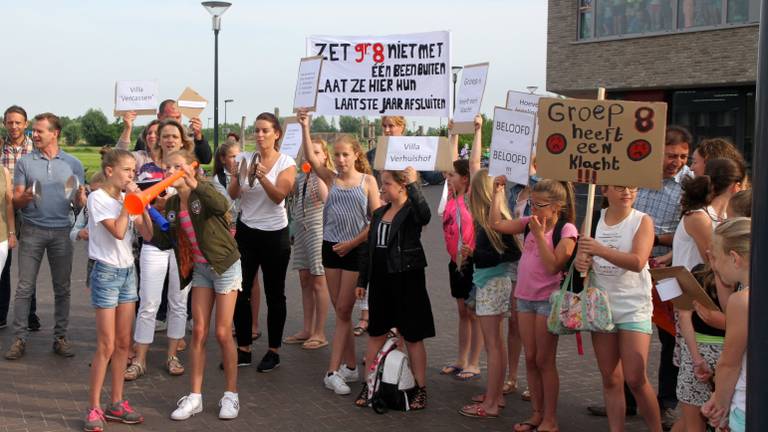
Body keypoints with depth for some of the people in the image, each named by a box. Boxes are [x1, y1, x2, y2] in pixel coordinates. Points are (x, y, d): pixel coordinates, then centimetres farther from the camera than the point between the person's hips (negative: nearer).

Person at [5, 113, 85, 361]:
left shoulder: (73, 164, 5)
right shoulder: (25, 162, 4)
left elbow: (81, 202, 6)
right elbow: (16, 200, 3)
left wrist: (80, 198, -17)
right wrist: (25, 198, -20)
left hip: (62, 231, 1)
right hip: (32, 230, -1)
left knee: (62, 287, 6)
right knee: (25, 287, -1)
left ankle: (60, 337, 14)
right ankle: (20, 339, 4)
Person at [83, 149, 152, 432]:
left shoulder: (127, 199, 9)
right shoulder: (98, 198, -10)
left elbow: (147, 233, 4)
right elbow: (118, 231, -22)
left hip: (128, 271, 7)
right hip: (107, 272, -7)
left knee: (123, 343, 9)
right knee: (106, 346, -6)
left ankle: (117, 403, 18)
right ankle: (95, 408, 2)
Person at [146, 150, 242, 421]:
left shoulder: (204, 193, -14)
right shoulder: (171, 205, 4)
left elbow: (221, 207, -36)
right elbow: (164, 242, 4)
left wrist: (194, 184, -46)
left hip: (225, 265, -6)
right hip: (199, 269, 6)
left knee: (222, 333, -2)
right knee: (199, 332, 4)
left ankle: (231, 394, 12)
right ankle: (195, 397, 10)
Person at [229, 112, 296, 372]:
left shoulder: (286, 163, -5)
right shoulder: (245, 158, 2)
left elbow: (278, 196, -18)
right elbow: (232, 194, -6)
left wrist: (262, 177, -36)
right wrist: (240, 176, -26)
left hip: (274, 234, -3)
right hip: (246, 232, 3)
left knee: (274, 295, 6)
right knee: (240, 292, 1)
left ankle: (274, 351, 17)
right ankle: (243, 349, 12)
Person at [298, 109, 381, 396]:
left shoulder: (367, 180, -3)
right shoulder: (331, 179, 4)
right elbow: (310, 157, -12)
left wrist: (352, 242, -8)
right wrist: (305, 127, -23)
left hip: (356, 250, -3)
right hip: (331, 248, 3)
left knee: (344, 310, -3)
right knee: (340, 310, 8)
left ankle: (333, 371, -1)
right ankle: (350, 366, 19)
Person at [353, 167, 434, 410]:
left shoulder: (411, 211, -9)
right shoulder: (379, 213, 11)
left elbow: (424, 214, -36)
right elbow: (370, 249, 14)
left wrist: (412, 184, -32)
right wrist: (362, 281, 13)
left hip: (406, 280, -7)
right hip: (380, 280, 7)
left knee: (412, 337, 2)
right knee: (376, 334, 13)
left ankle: (420, 389, 12)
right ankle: (368, 386, 22)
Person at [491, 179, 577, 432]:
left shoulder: (566, 230, -12)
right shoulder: (530, 223, 5)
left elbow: (553, 266, -20)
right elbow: (497, 224, 3)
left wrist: (540, 234, -20)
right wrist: (498, 192, 1)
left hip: (548, 299, -6)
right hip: (525, 297, 6)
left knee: (545, 360, 0)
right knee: (530, 359, 11)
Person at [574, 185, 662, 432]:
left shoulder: (642, 221, -6)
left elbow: (638, 262, -20)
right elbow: (582, 256, 8)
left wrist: (600, 250, -32)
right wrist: (580, 262, -17)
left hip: (634, 307, -4)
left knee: (635, 379, -8)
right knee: (610, 379, 9)